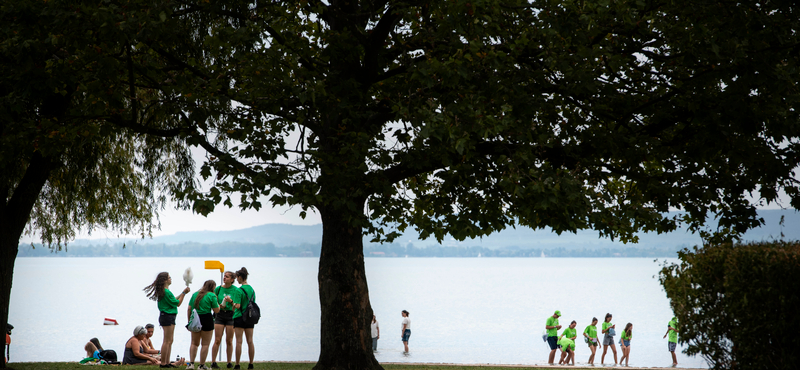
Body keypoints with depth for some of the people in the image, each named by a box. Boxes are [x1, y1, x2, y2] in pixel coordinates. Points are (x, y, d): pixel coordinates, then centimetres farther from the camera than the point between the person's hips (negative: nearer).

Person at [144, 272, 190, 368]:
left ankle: (167, 362, 15)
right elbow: (177, 303, -12)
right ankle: (163, 363, -5)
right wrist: (184, 293, -5)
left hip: (168, 317, 10)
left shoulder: (163, 291, 13)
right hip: (167, 316, -10)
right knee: (167, 341, -7)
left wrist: (182, 293, 19)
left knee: (169, 341, 12)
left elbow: (174, 300, 21)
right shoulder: (166, 292, -18)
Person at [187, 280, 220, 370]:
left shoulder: (195, 294, 9)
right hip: (207, 319, -5)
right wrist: (216, 301, 9)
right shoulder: (212, 295, -6)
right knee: (205, 344, 4)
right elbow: (216, 310, -5)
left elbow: (189, 309, 8)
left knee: (194, 343, 14)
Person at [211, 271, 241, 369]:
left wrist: (231, 301, -20)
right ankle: (213, 362, -2)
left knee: (229, 341, 3)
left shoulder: (236, 290, -1)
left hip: (231, 316, -1)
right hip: (220, 315, 1)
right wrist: (219, 306, -9)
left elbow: (238, 306, -3)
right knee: (217, 340, -4)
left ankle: (229, 363, 12)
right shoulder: (219, 288, 4)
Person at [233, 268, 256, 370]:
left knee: (239, 341, -3)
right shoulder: (252, 289, 8)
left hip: (240, 317, -6)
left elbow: (237, 306, -15)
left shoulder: (240, 290, -12)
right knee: (250, 341, 7)